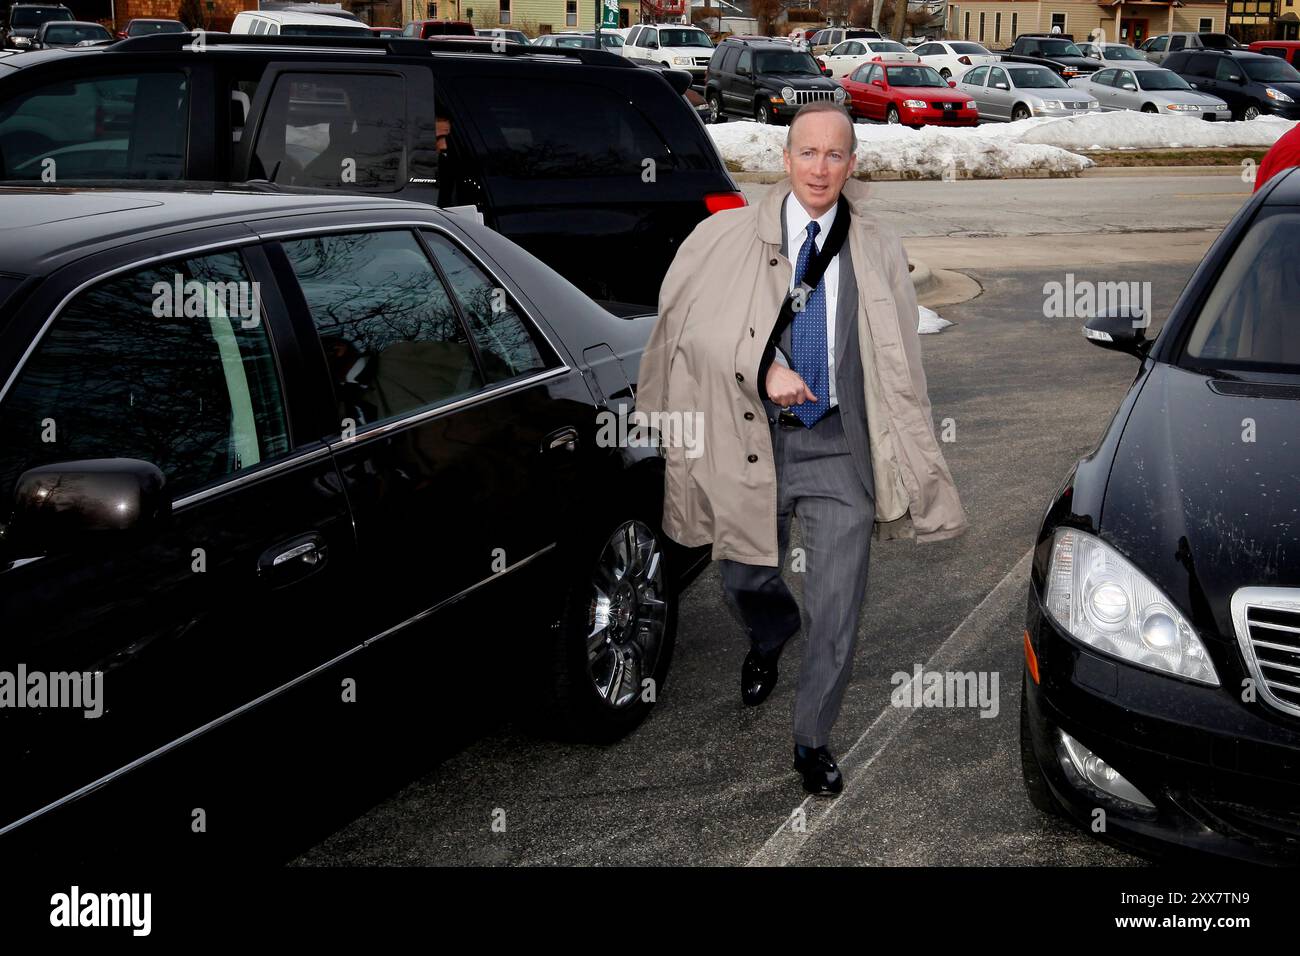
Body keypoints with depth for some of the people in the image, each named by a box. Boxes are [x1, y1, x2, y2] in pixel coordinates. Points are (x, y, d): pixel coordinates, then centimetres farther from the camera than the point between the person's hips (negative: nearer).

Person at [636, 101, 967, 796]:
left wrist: (912, 467, 6)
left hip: (840, 447, 0)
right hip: (751, 440, 0)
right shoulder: (729, 239, -2)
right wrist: (765, 368, -22)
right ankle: (769, 642, 55)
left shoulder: (878, 253, 4)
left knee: (837, 604, -2)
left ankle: (813, 743, 18)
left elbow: (900, 368, 7)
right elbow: (695, 324, -9)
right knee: (746, 577, 17)